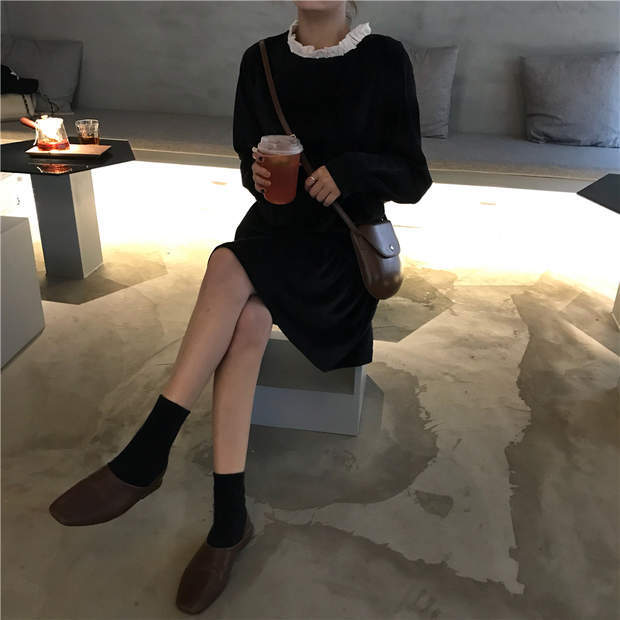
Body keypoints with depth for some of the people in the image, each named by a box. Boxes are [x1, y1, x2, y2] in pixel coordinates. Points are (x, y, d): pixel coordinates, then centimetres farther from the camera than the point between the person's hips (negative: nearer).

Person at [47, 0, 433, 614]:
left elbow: (413, 179, -3)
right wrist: (256, 174, -11)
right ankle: (229, 518, -22)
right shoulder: (261, 61, 7)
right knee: (248, 319, -30)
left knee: (230, 267, -31)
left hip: (342, 241, -3)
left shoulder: (384, 59, -3)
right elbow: (251, 163, 12)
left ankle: (145, 455, -22)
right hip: (276, 231, 3)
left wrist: (349, 170, -21)